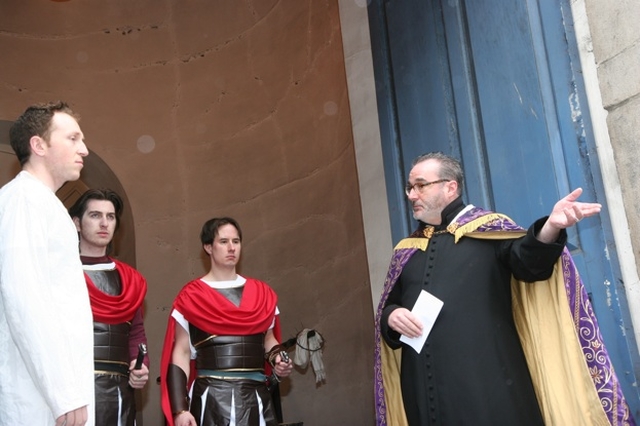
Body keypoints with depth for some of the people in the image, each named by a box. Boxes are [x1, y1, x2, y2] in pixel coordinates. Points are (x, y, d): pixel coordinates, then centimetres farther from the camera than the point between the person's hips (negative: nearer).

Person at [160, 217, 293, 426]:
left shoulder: (261, 293, 9)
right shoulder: (191, 296, -1)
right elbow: (181, 353, -2)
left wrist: (277, 358, -1)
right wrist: (179, 409, -9)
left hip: (256, 396, 3)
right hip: (211, 398, -3)